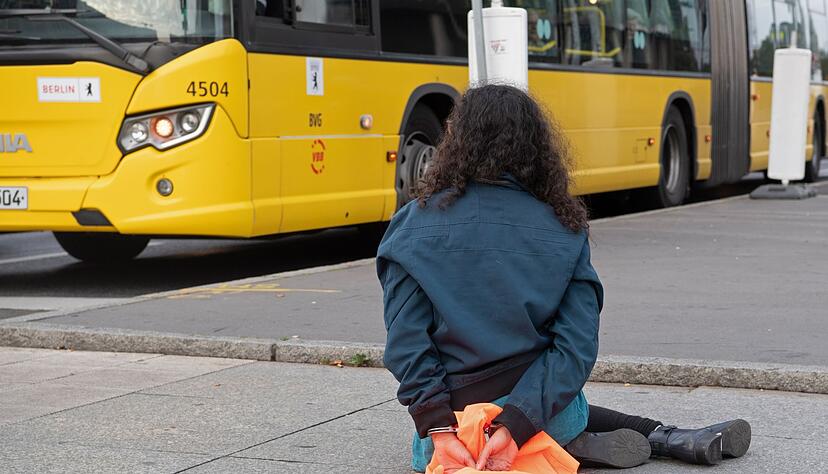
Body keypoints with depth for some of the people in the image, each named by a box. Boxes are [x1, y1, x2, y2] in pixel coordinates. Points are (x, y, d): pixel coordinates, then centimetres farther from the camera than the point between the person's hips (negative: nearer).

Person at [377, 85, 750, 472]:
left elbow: (406, 342, -14)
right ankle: (665, 437, 18)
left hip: (449, 413, -3)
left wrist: (438, 430, -16)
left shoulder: (415, 225, -6)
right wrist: (516, 426, -16)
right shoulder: (565, 232, -1)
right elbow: (577, 344, -12)